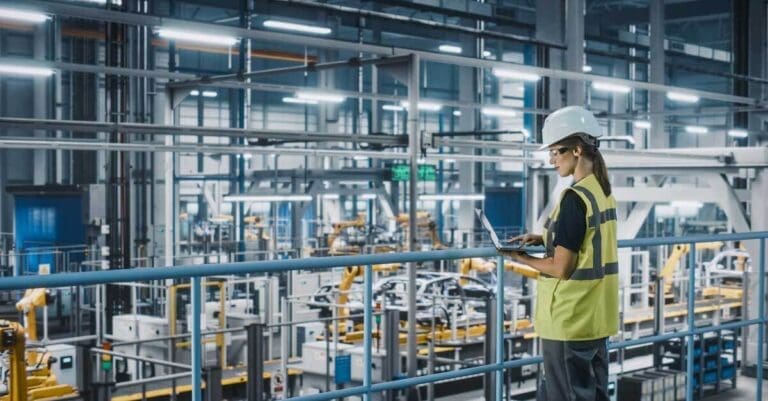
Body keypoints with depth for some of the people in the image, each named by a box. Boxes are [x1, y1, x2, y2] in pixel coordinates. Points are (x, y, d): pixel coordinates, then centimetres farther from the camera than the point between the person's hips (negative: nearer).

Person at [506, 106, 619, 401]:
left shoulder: (574, 197, -19)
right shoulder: (602, 191, 7)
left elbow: (561, 268, -19)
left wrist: (520, 257, -5)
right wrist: (544, 238, 11)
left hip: (569, 321, -9)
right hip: (595, 318, 9)